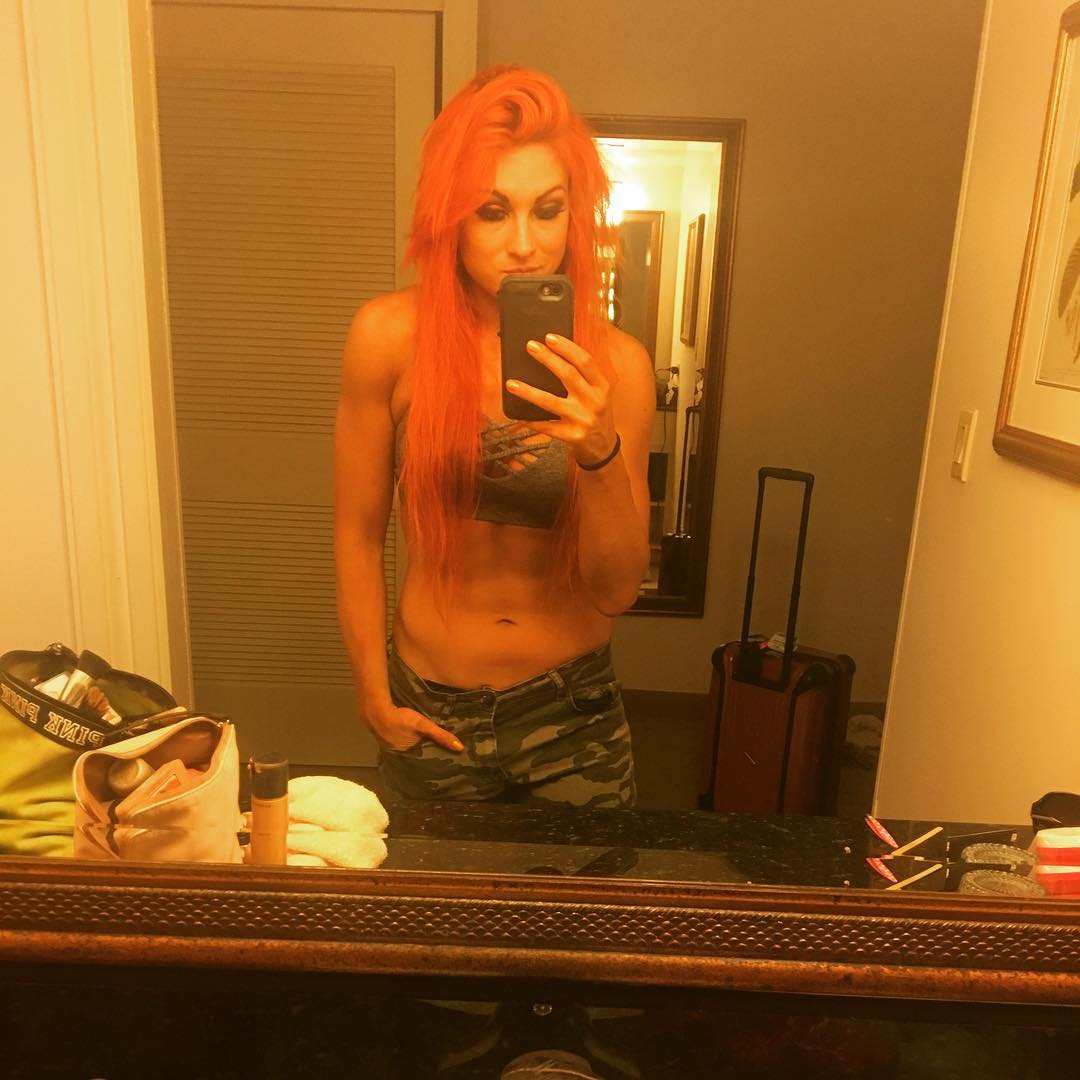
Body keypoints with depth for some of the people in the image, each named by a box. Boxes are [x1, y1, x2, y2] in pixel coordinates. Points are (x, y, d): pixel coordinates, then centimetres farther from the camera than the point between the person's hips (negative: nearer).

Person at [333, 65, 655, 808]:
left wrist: (600, 452, -27)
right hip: (432, 716, 0)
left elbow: (617, 591, -11)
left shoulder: (617, 362, -11)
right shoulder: (392, 336, -14)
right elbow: (358, 533, -5)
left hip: (573, 716, 1)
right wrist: (374, 697, 0)